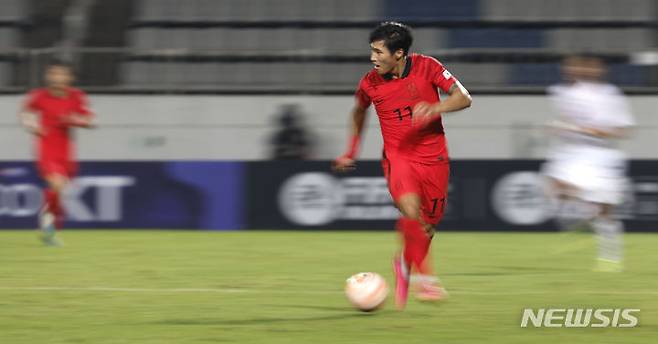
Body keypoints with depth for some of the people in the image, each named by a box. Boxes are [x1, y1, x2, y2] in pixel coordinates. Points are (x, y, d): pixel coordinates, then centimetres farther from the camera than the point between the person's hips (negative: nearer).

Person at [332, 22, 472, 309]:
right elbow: (359, 111, 18)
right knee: (411, 210, -28)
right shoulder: (370, 83, -4)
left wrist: (435, 108, -27)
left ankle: (405, 264, 38)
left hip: (433, 158, 1)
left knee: (428, 225, 7)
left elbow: (463, 98, -9)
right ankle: (426, 277, -21)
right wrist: (351, 152, 21)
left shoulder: (426, 67, -9)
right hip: (398, 156, -1)